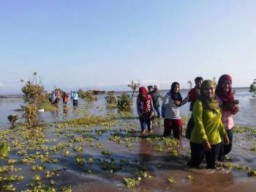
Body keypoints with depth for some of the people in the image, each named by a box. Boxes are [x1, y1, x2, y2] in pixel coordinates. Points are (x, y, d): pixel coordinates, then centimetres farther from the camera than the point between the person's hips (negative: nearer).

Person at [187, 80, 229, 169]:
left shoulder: (216, 103, 8)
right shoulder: (199, 103, -15)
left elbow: (219, 120, 17)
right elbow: (198, 123, -20)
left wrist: (224, 134, 14)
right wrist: (204, 139, -24)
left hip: (215, 140, 7)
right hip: (199, 141, -6)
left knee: (212, 166, 17)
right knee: (194, 164, 5)